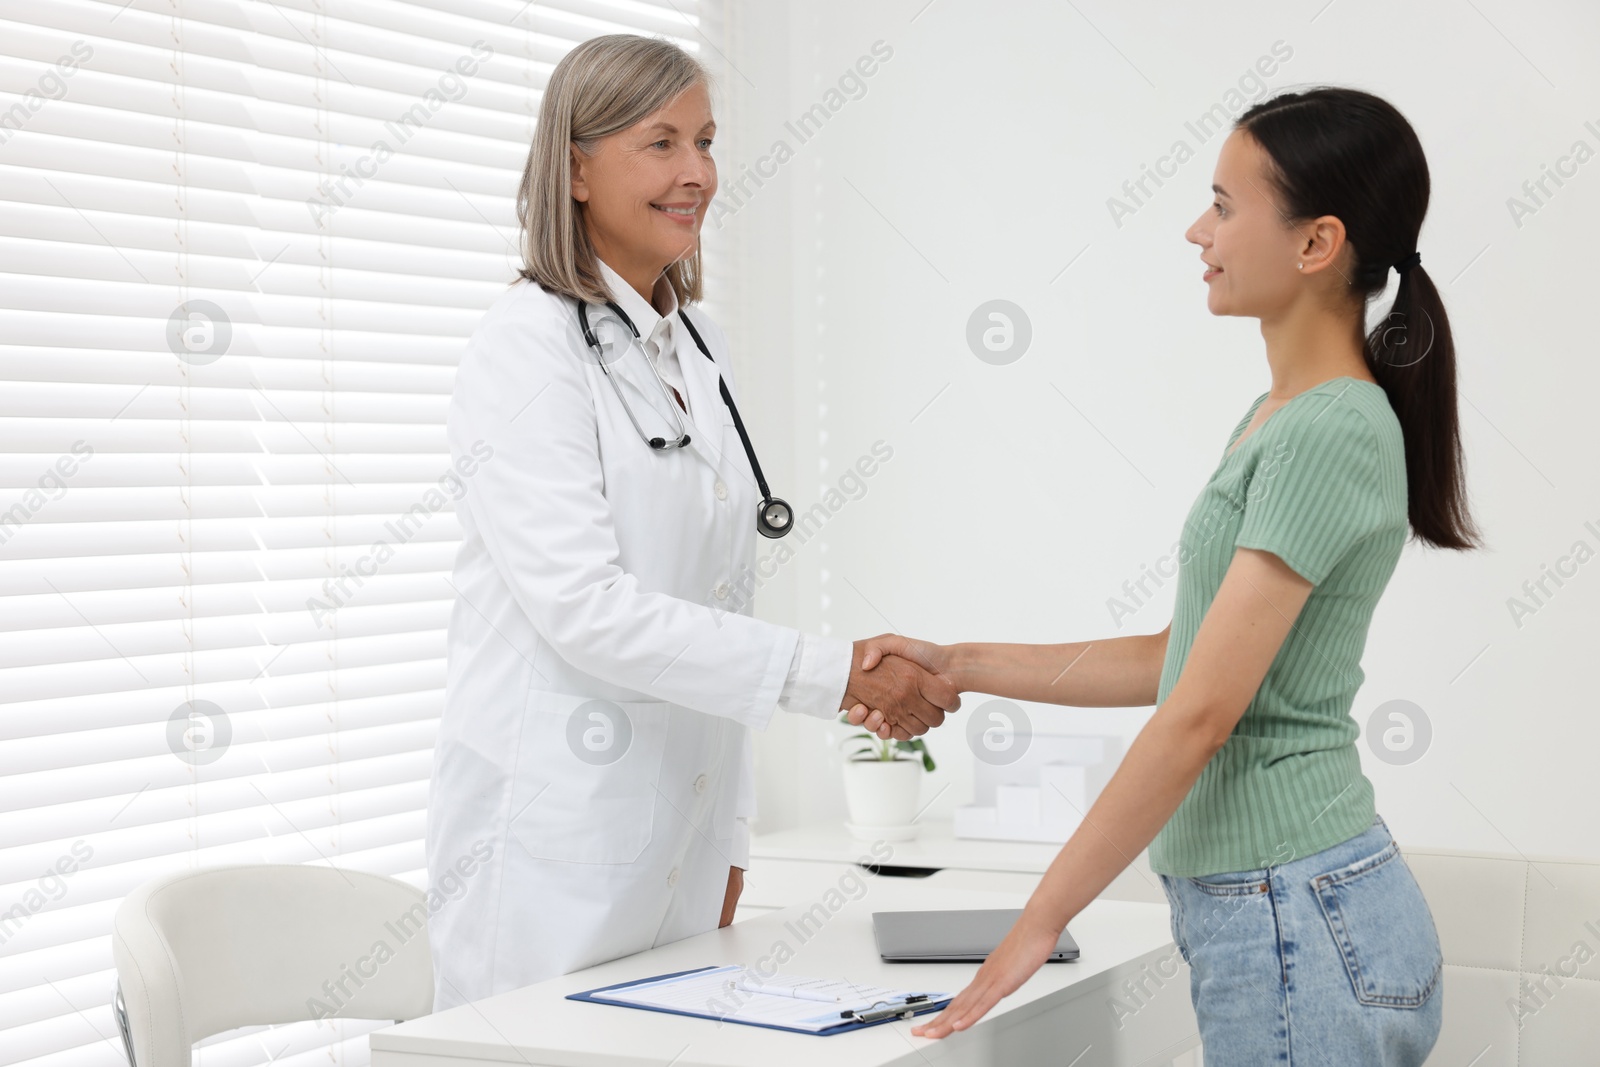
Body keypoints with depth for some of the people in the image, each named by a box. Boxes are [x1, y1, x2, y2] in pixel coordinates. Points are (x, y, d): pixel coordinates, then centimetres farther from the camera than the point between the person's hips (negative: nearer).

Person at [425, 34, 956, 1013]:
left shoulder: (702, 349, 13)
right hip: (554, 847, -7)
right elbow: (583, 604, -20)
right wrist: (834, 675, -22)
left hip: (679, 836, 7)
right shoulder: (528, 345, -10)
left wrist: (730, 836, 15)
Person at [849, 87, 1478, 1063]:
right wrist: (959, 667, 10)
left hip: (1297, 922, -9)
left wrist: (1039, 925, -16)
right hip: (1264, 910, 9)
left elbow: (1202, 715, -20)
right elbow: (1178, 658, 14)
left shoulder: (1330, 434, -18)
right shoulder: (1282, 417, 12)